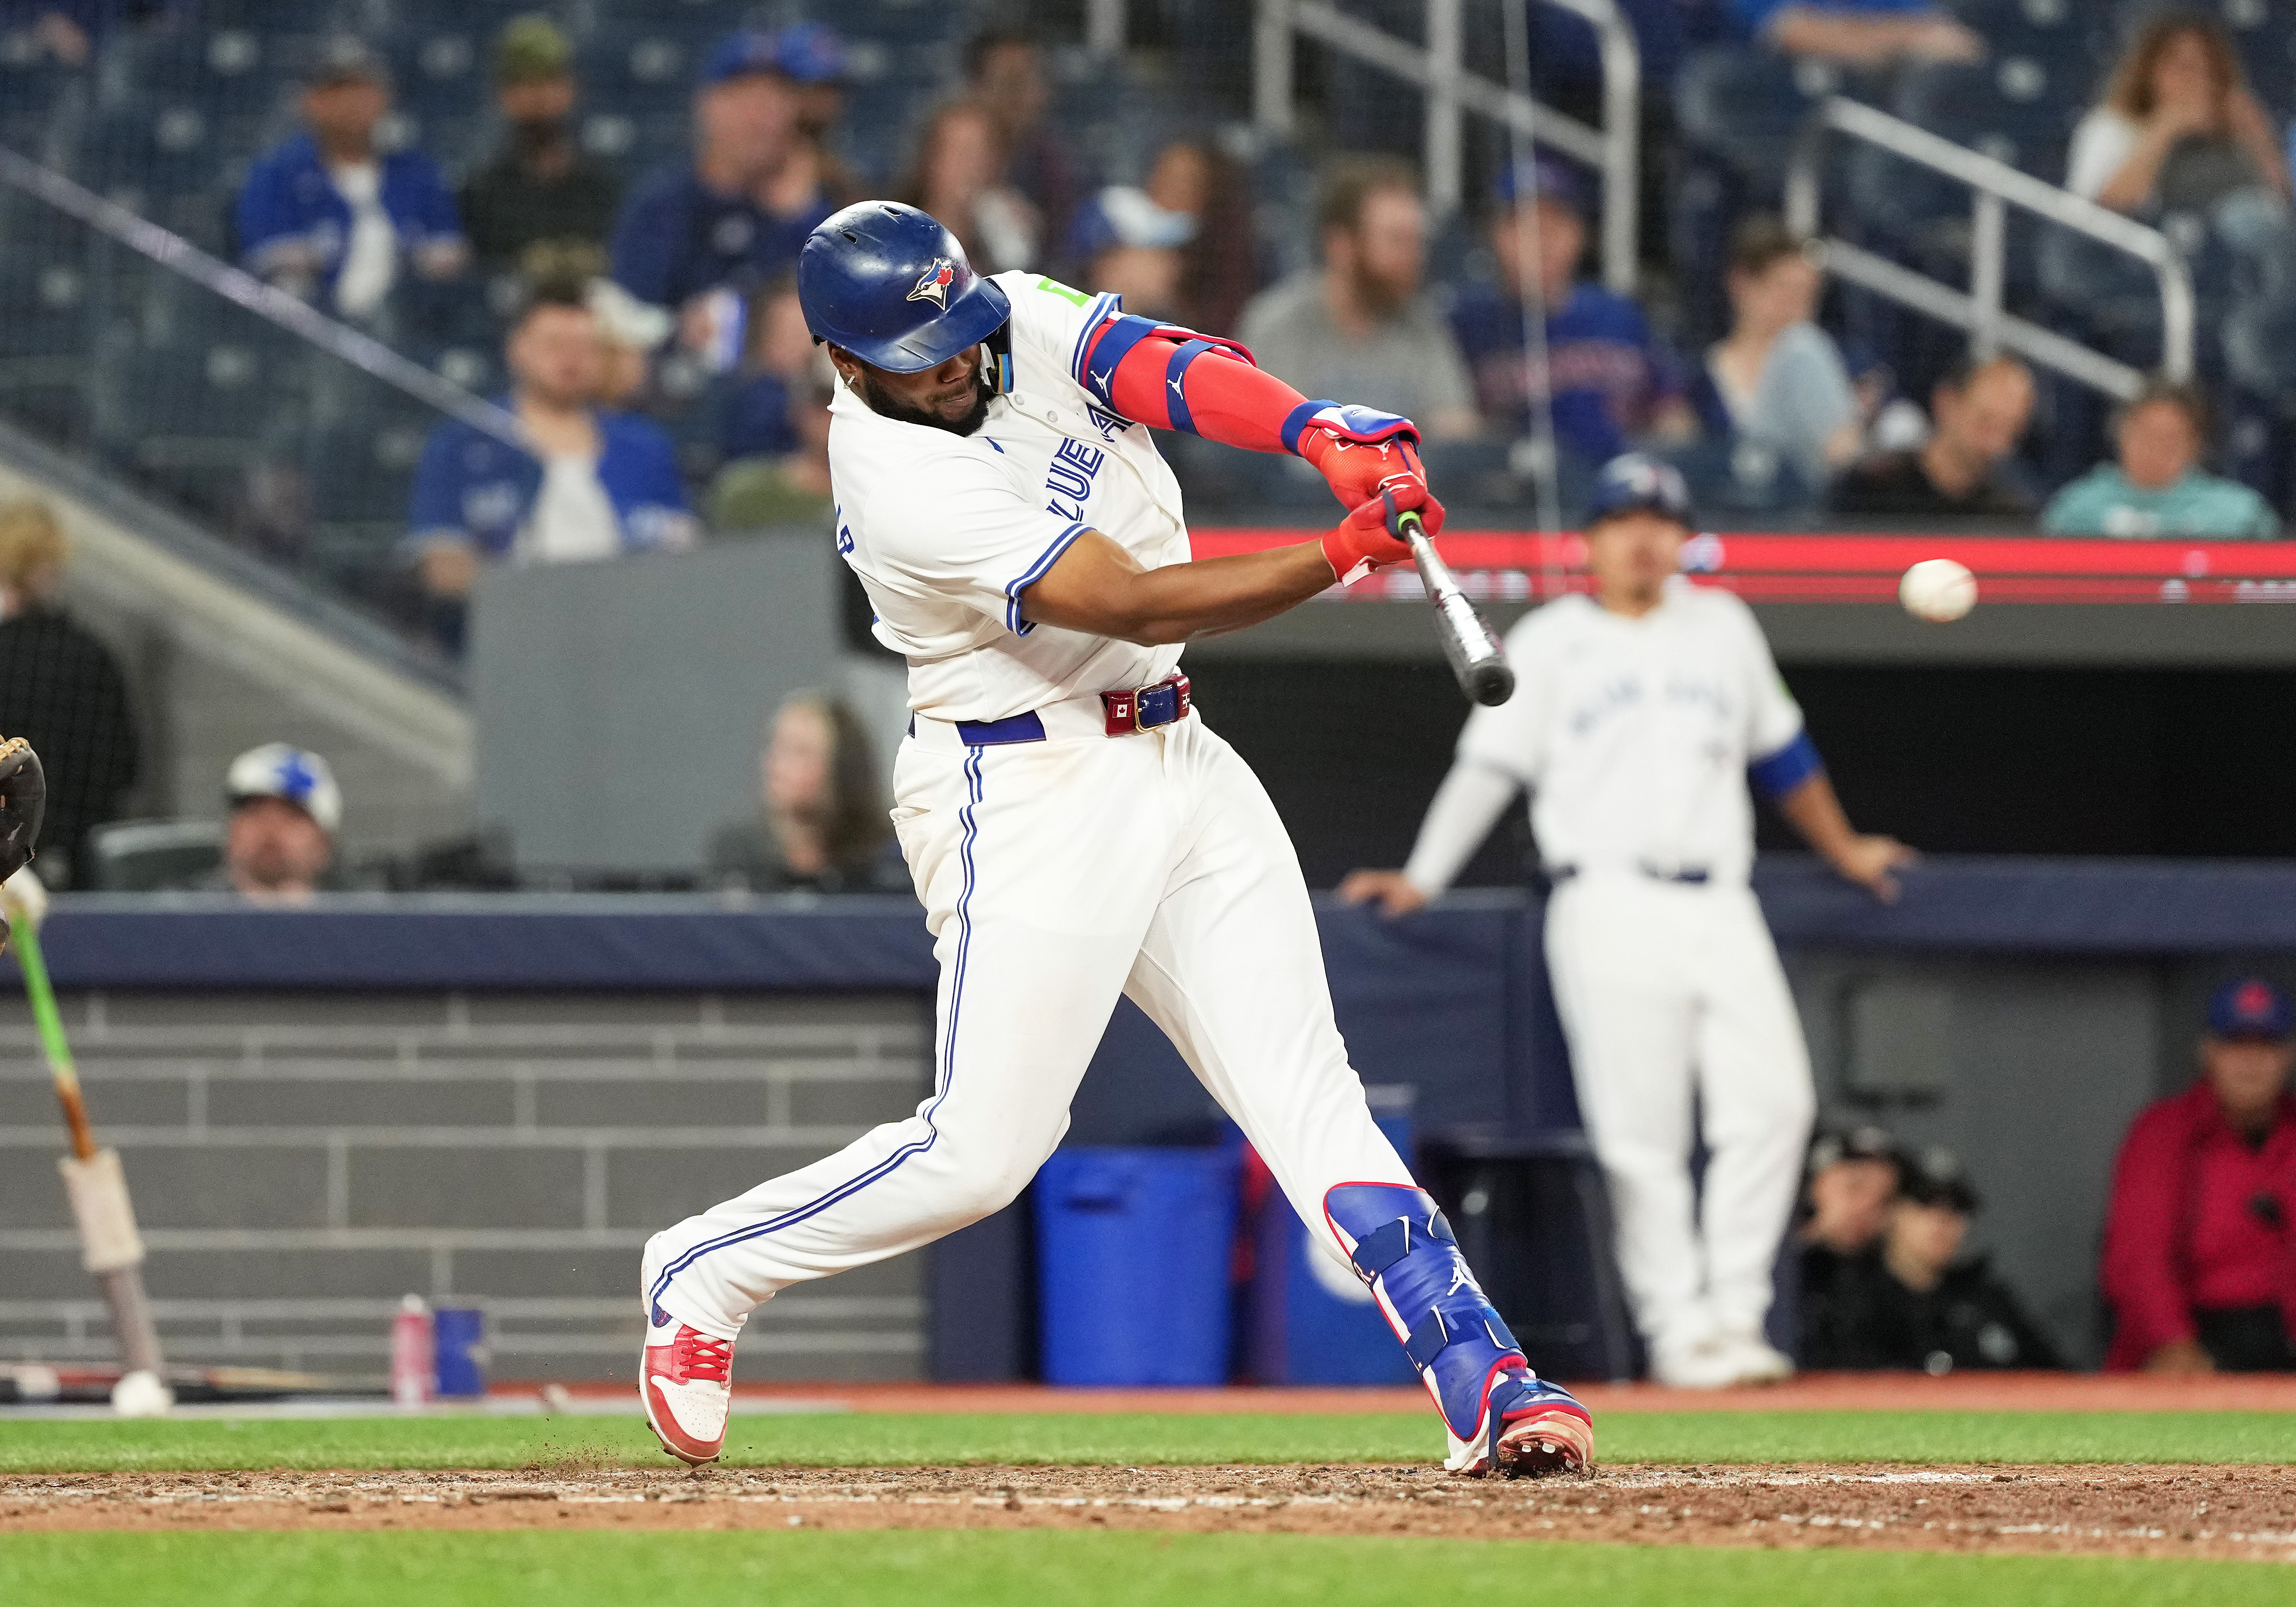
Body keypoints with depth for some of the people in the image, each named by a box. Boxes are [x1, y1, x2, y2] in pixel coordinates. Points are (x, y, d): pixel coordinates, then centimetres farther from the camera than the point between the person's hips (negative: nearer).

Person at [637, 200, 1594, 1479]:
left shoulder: (1022, 322, 0)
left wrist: (1328, 435, -35)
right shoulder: (896, 481, -22)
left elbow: (1168, 369, -16)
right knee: (982, 1153, -8)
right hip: (1028, 791, -7)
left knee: (1304, 1089, -2)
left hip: (1179, 755, 7)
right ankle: (702, 1277, 14)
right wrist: (1343, 556, -34)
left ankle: (1484, 1383, -10)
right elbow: (1140, 605, -26)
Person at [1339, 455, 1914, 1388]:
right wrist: (1421, 879, -6)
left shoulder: (1722, 627, 19)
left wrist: (1842, 850, 33)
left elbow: (1780, 752, 29)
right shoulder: (1550, 643, 9)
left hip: (1720, 908, 4)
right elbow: (1490, 767, 4)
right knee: (1642, 1134, -8)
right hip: (1614, 907, -3)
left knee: (1773, 1102, -10)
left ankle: (1733, 1313, -5)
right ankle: (1678, 1331, -5)